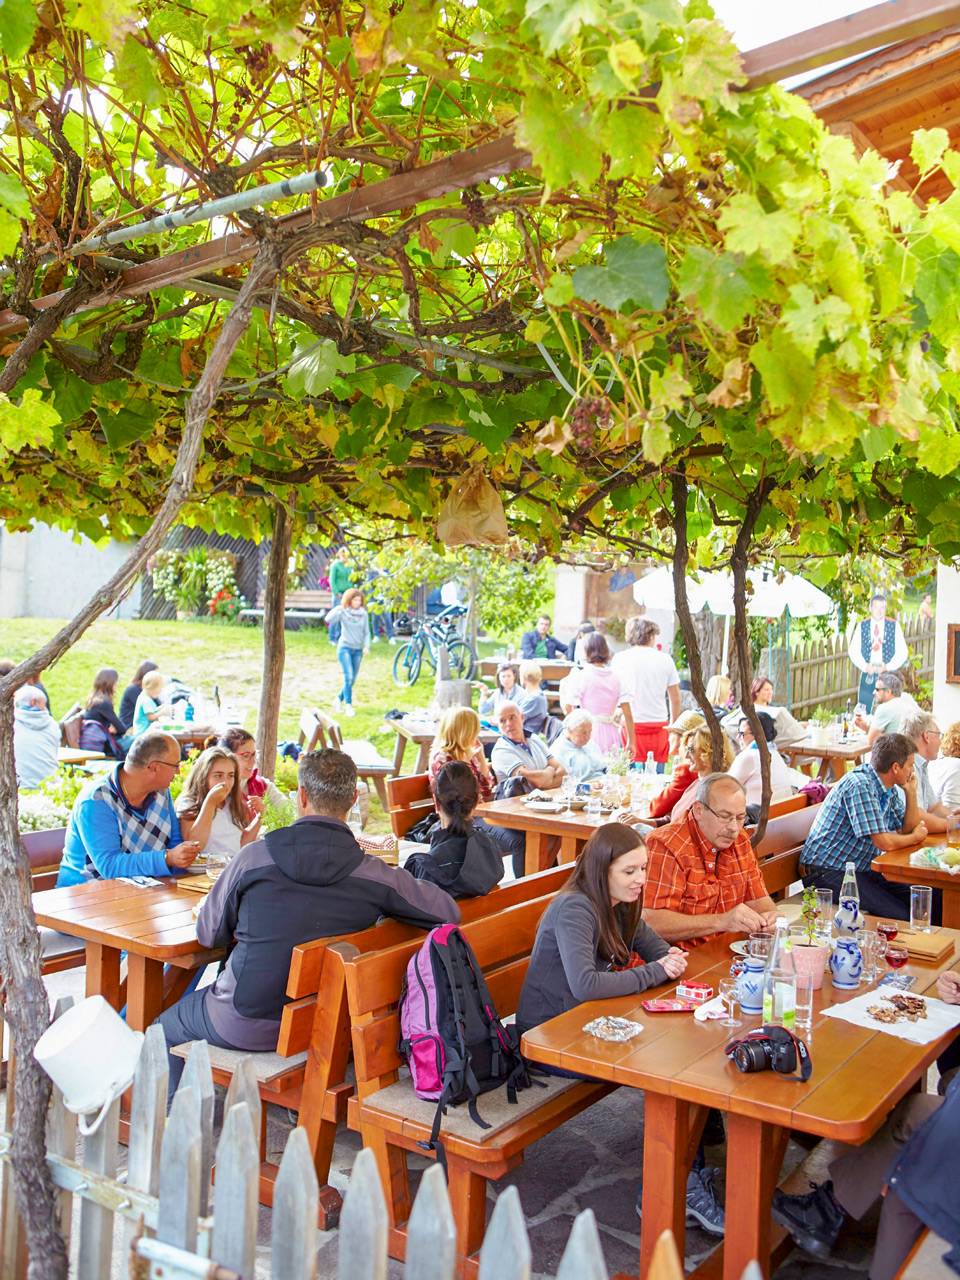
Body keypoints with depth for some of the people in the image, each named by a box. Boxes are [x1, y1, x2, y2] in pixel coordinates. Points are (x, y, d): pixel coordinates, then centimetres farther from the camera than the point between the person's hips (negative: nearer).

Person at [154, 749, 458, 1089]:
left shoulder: (254, 856, -16)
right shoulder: (374, 874, -15)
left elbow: (209, 934, -4)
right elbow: (449, 912, -7)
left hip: (246, 1027, -3)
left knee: (165, 1027, 28)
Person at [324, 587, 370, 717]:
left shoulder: (364, 614, 5)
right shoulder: (343, 612, -4)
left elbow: (366, 632, 11)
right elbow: (329, 619, -21)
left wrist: (367, 646, -2)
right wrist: (339, 608, -30)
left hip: (358, 650, 4)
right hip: (345, 647, -4)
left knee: (352, 680, 6)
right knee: (348, 676, -16)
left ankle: (339, 700, 26)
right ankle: (348, 705, -11)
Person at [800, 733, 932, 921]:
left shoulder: (890, 789, 9)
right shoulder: (860, 786, -21)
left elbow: (908, 829, 12)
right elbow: (883, 842, -23)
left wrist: (911, 792, 3)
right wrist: (915, 837, -4)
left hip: (862, 869, 9)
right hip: (828, 873, -9)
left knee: (935, 901, -6)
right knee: (902, 917, -25)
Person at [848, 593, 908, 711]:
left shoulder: (894, 626, 4)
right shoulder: (861, 626, 6)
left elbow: (902, 652, 3)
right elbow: (853, 650, 6)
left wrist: (888, 667, -10)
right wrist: (865, 666, -9)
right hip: (867, 675, 1)